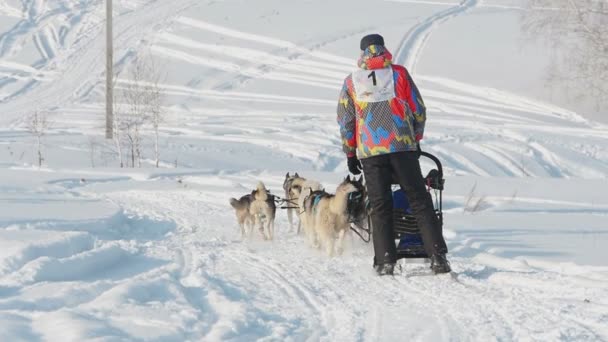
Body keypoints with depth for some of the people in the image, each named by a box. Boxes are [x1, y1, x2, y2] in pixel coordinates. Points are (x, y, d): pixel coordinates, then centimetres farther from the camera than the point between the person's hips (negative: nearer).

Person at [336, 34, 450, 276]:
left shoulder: (351, 82, 6)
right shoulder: (399, 74, 5)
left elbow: (345, 122, 9)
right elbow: (418, 110, 7)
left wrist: (350, 154, 17)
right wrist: (416, 138, 20)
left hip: (370, 151, 0)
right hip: (403, 147, 0)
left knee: (380, 207, 5)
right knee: (420, 201, 2)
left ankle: (385, 260, -2)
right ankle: (437, 256, -6)